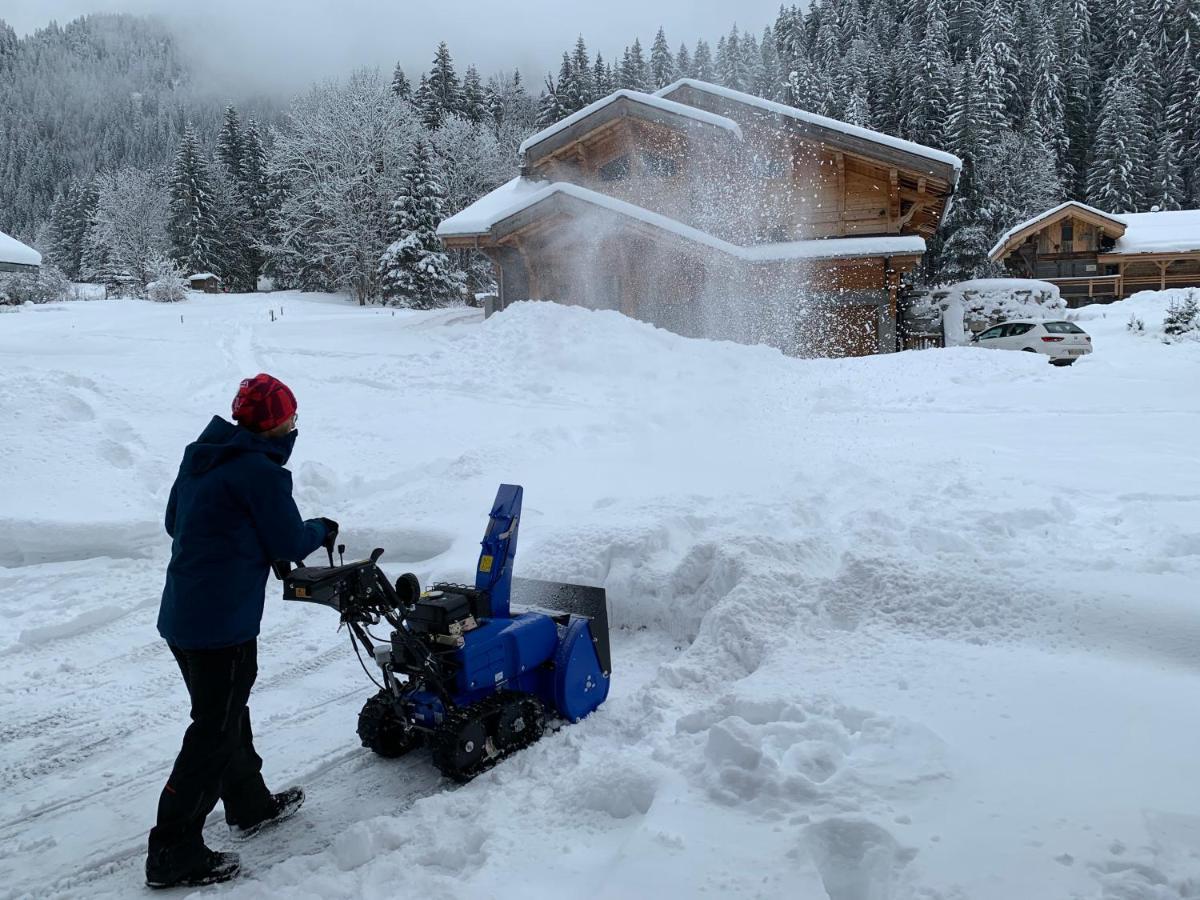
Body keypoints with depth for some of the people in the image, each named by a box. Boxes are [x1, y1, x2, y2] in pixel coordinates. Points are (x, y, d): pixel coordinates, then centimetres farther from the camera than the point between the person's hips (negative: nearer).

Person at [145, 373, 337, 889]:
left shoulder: (201, 457, 9)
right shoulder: (261, 470, -17)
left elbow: (174, 521, 19)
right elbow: (290, 544, -11)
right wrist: (323, 530, 9)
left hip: (181, 615, 9)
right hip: (222, 625, -9)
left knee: (227, 714, 23)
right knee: (214, 734, 2)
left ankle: (250, 806, 40)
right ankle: (173, 854, 9)